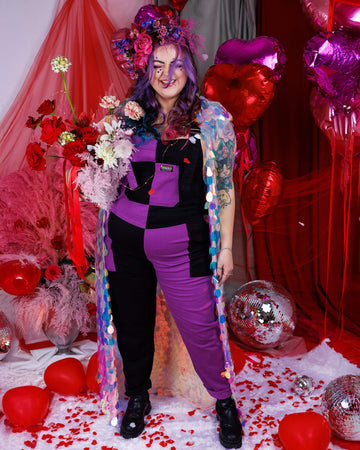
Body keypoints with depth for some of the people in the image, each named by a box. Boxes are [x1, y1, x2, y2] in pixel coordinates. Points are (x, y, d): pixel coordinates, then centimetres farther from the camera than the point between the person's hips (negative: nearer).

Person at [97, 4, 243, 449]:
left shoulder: (212, 118, -3)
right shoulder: (132, 112, 5)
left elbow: (224, 188, 0)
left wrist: (225, 246, -2)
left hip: (181, 242, -3)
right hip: (125, 233, 3)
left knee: (199, 326, 1)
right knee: (131, 320, 15)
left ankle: (224, 400, 30)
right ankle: (137, 397, 40)